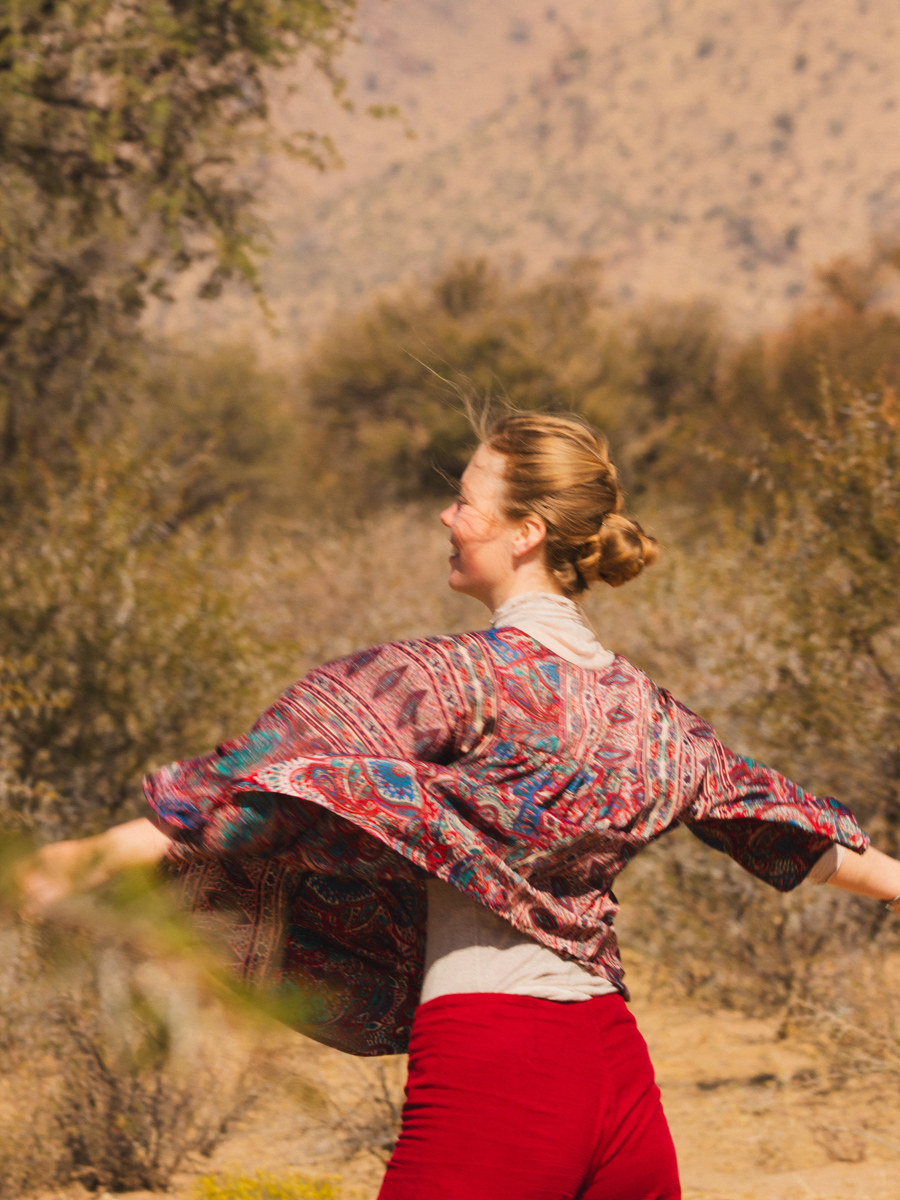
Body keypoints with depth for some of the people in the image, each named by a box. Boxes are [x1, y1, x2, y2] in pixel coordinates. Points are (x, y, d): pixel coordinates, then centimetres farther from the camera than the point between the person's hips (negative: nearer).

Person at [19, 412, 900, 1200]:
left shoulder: (463, 677, -9)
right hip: (613, 1054, 7)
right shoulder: (644, 709, 13)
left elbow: (287, 771, -18)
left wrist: (101, 855, -22)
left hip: (490, 1054, -7)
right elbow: (763, 812, 27)